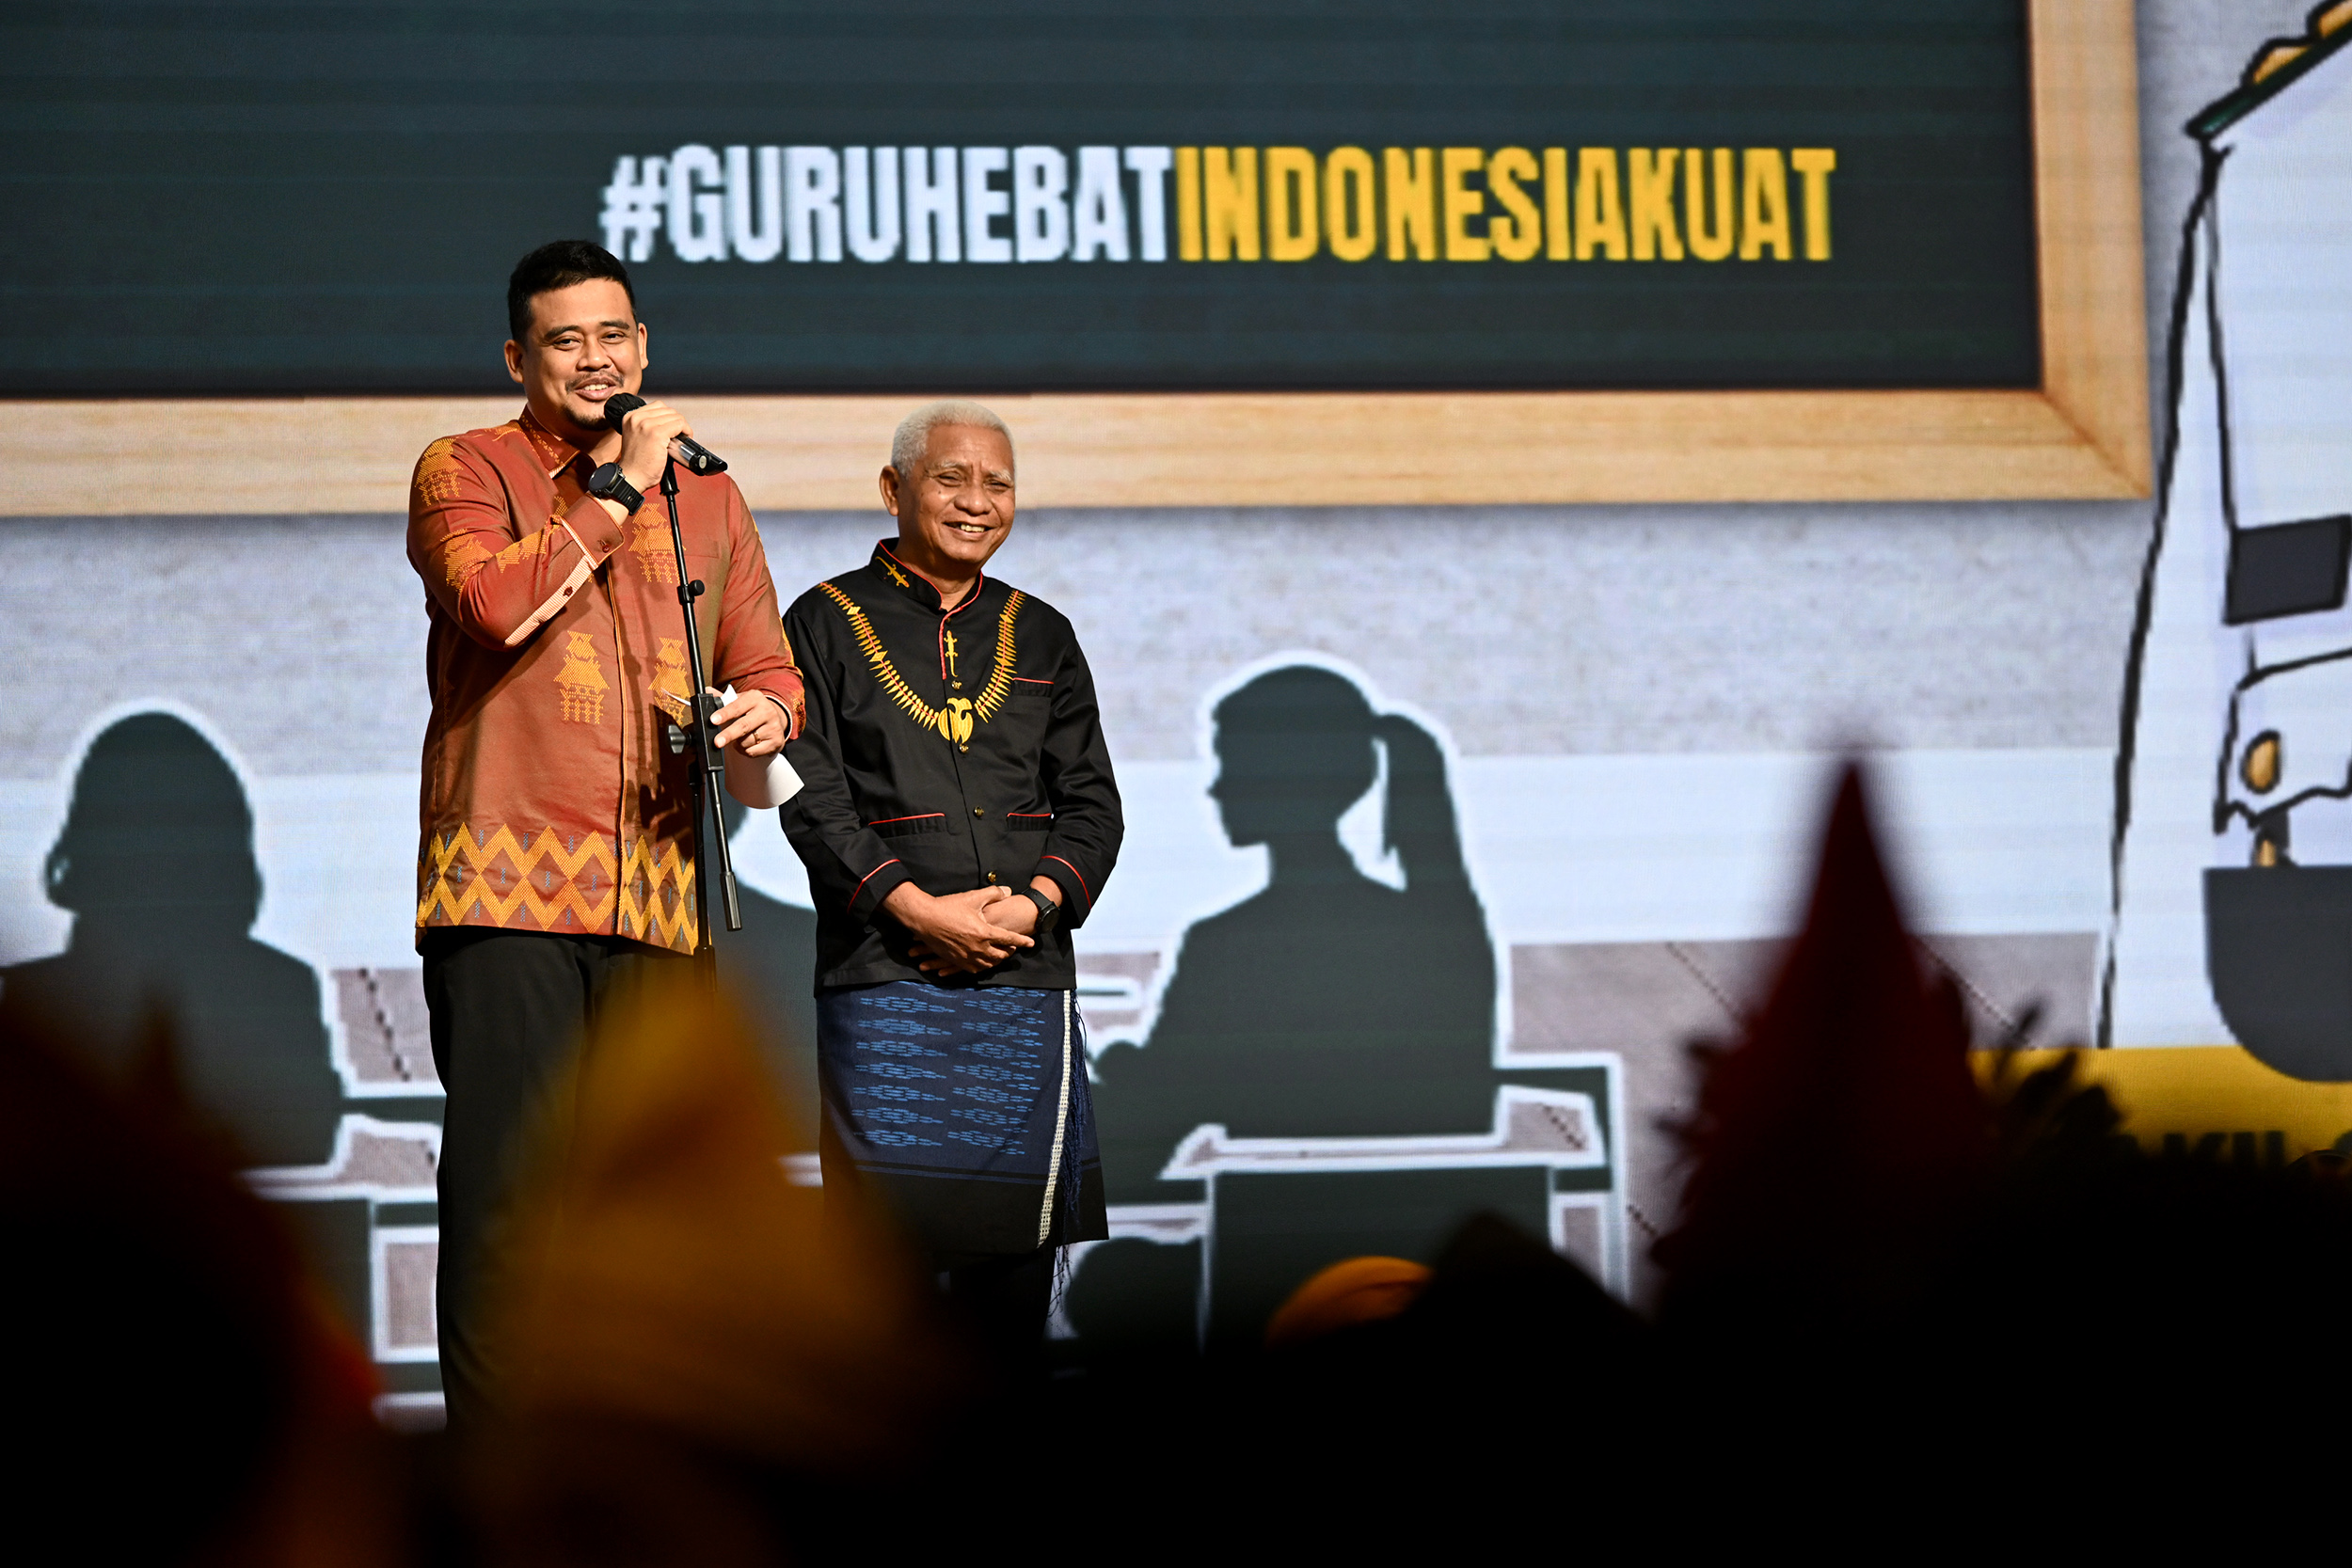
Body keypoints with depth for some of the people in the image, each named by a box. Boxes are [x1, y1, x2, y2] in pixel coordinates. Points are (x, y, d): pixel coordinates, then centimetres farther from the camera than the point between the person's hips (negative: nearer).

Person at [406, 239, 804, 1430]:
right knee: (503, 1179, -8)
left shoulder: (703, 495, 20)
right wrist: (617, 490, -9)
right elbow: (500, 601, -16)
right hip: (507, 880, -5)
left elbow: (766, 663, 23)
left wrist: (768, 711, 0)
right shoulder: (466, 472, 5)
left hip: (656, 894, 5)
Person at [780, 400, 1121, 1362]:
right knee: (892, 1233, -10)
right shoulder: (828, 623, 6)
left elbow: (1090, 803, 13)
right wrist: (921, 911, -14)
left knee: (1016, 1237, 0)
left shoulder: (1039, 636, 18)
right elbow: (812, 798, -3)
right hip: (883, 975, -3)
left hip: (1026, 970, 4)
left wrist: (1033, 902, -6)